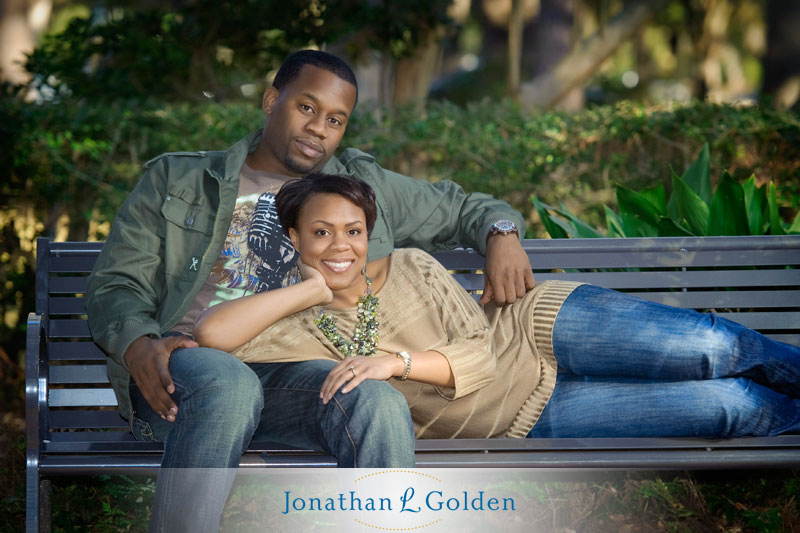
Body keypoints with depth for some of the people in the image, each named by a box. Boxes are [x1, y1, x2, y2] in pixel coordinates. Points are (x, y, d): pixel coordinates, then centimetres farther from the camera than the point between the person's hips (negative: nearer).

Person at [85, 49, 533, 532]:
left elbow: (462, 208, 37)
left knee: (378, 404, -33)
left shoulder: (366, 188, 27)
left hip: (294, 374, 2)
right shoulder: (174, 181, 21)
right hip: (187, 361, -2)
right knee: (229, 386, -40)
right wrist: (138, 346, -10)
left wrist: (502, 234, 12)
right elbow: (116, 285, 13)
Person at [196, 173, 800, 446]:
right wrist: (312, 289, -16)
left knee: (714, 350, -21)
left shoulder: (411, 267, -3)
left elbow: (480, 353, -9)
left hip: (538, 330, 1)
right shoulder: (305, 331, -5)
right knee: (727, 408, -16)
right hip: (526, 418, -1)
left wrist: (397, 361, -25)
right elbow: (213, 333, -23)